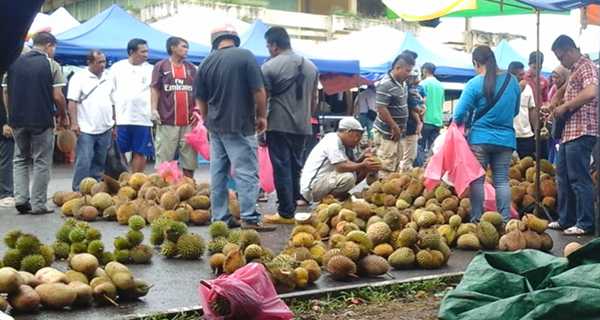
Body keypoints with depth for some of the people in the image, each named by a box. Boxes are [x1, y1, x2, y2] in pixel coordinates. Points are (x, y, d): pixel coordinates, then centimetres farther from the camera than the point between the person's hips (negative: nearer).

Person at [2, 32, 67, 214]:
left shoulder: (14, 63, 7)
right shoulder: (51, 64, -5)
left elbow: (6, 94, 8)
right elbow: (57, 96, -9)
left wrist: (10, 117, 17)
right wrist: (63, 116, 6)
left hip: (17, 120, 4)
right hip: (42, 120, -4)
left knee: (20, 160, 17)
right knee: (41, 163, 4)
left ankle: (20, 198, 6)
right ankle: (38, 204, 4)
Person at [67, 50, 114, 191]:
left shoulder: (107, 78, 14)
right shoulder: (79, 77, -4)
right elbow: (72, 102, -8)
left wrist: (113, 124, 16)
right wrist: (74, 123, -16)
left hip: (105, 129, 6)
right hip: (86, 130, -6)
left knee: (99, 163, 10)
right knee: (83, 163, -9)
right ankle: (78, 191, -4)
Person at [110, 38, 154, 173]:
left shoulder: (150, 69, 8)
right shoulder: (117, 67, 6)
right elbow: (110, 92, 7)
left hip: (143, 119, 1)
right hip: (121, 118, -1)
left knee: (140, 153, 2)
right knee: (119, 152, 3)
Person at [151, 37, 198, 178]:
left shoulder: (191, 68, 15)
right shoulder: (161, 66, 4)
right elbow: (155, 89, -1)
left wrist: (197, 110, 5)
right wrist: (154, 109, -12)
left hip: (188, 121, 4)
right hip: (167, 120, -4)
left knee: (189, 159, 5)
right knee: (164, 159, 0)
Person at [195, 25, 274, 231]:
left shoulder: (206, 63, 5)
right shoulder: (245, 56, -9)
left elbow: (200, 98, 11)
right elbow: (258, 90, -11)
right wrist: (262, 116, 1)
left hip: (215, 125, 5)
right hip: (240, 125, -5)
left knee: (218, 172, 10)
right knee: (247, 172, -3)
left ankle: (219, 218, 13)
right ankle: (250, 219, -6)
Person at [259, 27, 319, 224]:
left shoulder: (270, 66, -8)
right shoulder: (310, 66, 11)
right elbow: (314, 100, 15)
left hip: (279, 126, -6)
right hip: (303, 127, 6)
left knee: (282, 169, -2)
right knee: (296, 168, 13)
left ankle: (286, 213, -1)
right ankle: (294, 207, 16)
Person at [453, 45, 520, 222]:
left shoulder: (474, 84, -11)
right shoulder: (512, 81, 4)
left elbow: (459, 115, -10)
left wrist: (459, 123, 11)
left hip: (480, 139, -3)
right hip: (506, 139, 3)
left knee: (477, 180, 5)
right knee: (502, 180, 7)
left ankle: (476, 219, 7)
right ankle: (506, 219, 4)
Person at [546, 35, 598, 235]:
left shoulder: (587, 67, -9)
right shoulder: (573, 71, 20)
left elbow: (591, 92, -27)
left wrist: (565, 106, -19)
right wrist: (556, 110, 13)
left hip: (581, 132, -10)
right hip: (568, 132, 10)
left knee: (579, 178, -7)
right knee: (563, 176, 14)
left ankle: (586, 224, -2)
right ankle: (566, 219, 22)